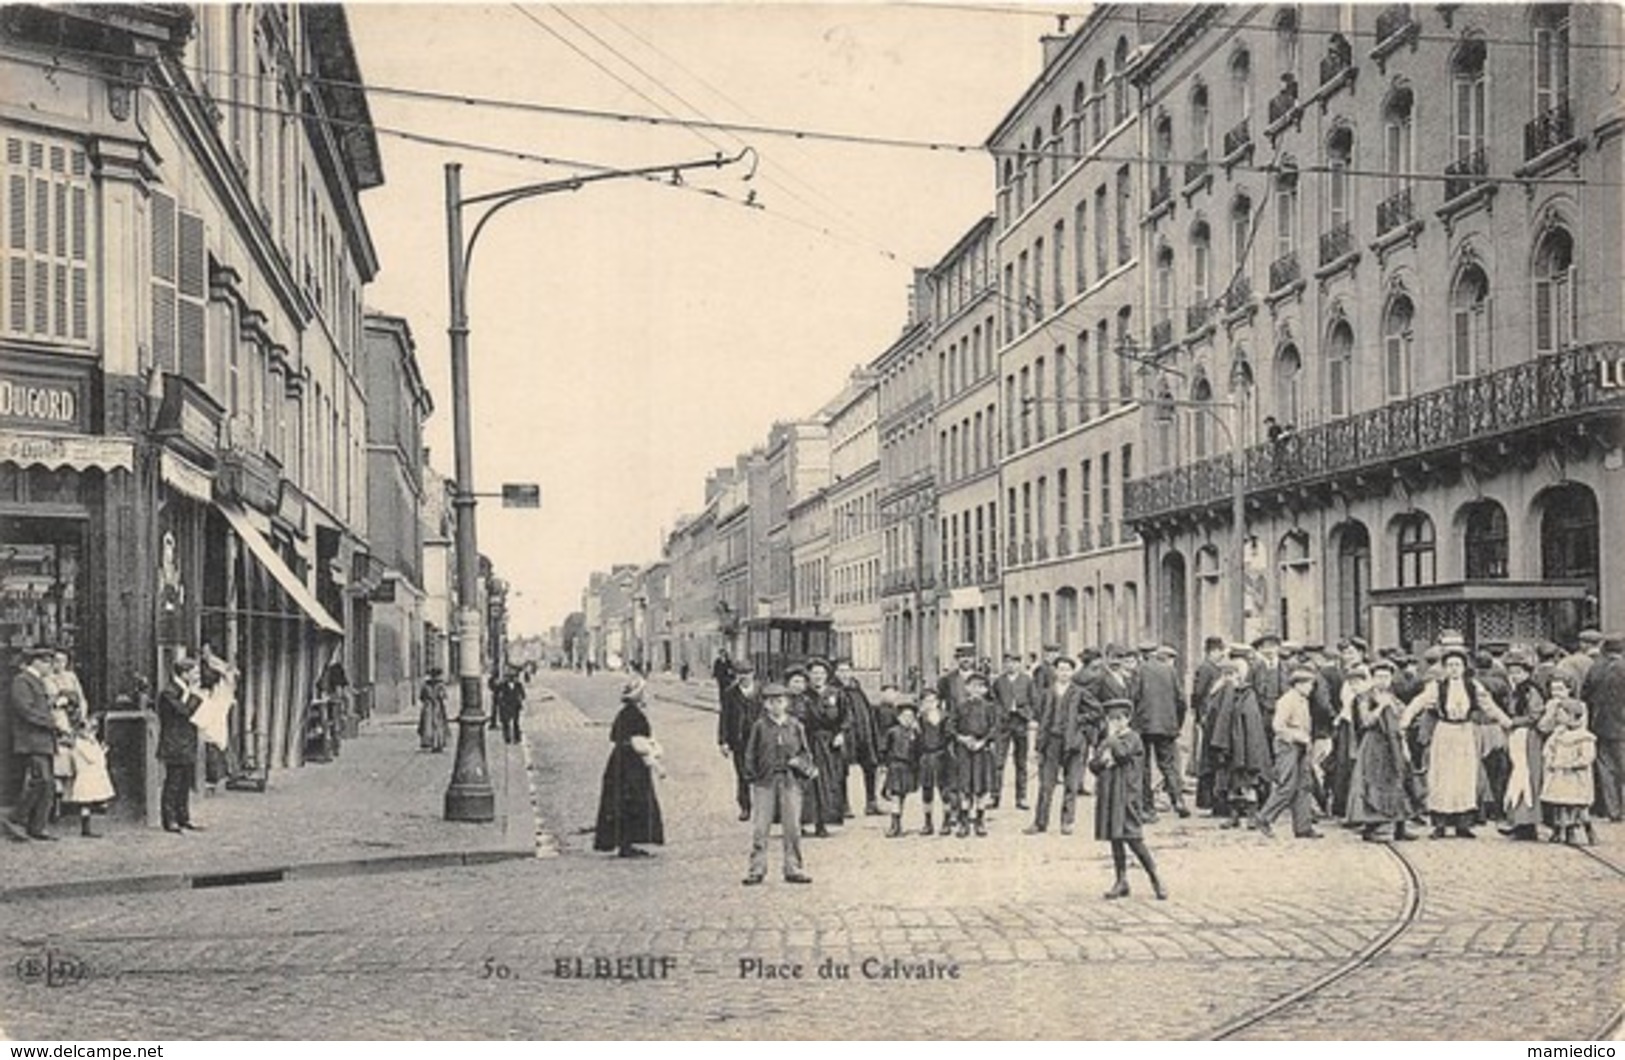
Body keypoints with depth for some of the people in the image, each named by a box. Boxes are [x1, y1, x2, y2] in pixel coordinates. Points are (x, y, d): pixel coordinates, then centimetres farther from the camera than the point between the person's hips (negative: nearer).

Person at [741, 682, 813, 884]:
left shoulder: (795, 727, 7)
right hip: (765, 781, -1)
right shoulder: (760, 726, 2)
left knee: (793, 827, 3)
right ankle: (756, 870, 6)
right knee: (759, 828, -2)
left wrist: (799, 762, -9)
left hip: (790, 782, 1)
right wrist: (752, 775, -4)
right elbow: (750, 754, 6)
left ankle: (793, 869, 13)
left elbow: (806, 754, 11)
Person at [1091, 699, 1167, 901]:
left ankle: (1156, 879, 1)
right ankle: (1121, 881, 15)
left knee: (1132, 837, -10)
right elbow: (1093, 765, 11)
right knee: (1115, 838, 9)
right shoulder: (1105, 742, 16)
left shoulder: (1133, 738, -4)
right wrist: (1103, 761, -9)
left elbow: (1121, 753, -21)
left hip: (1127, 795, -6)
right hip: (1108, 795, 7)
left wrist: (1112, 736, -9)